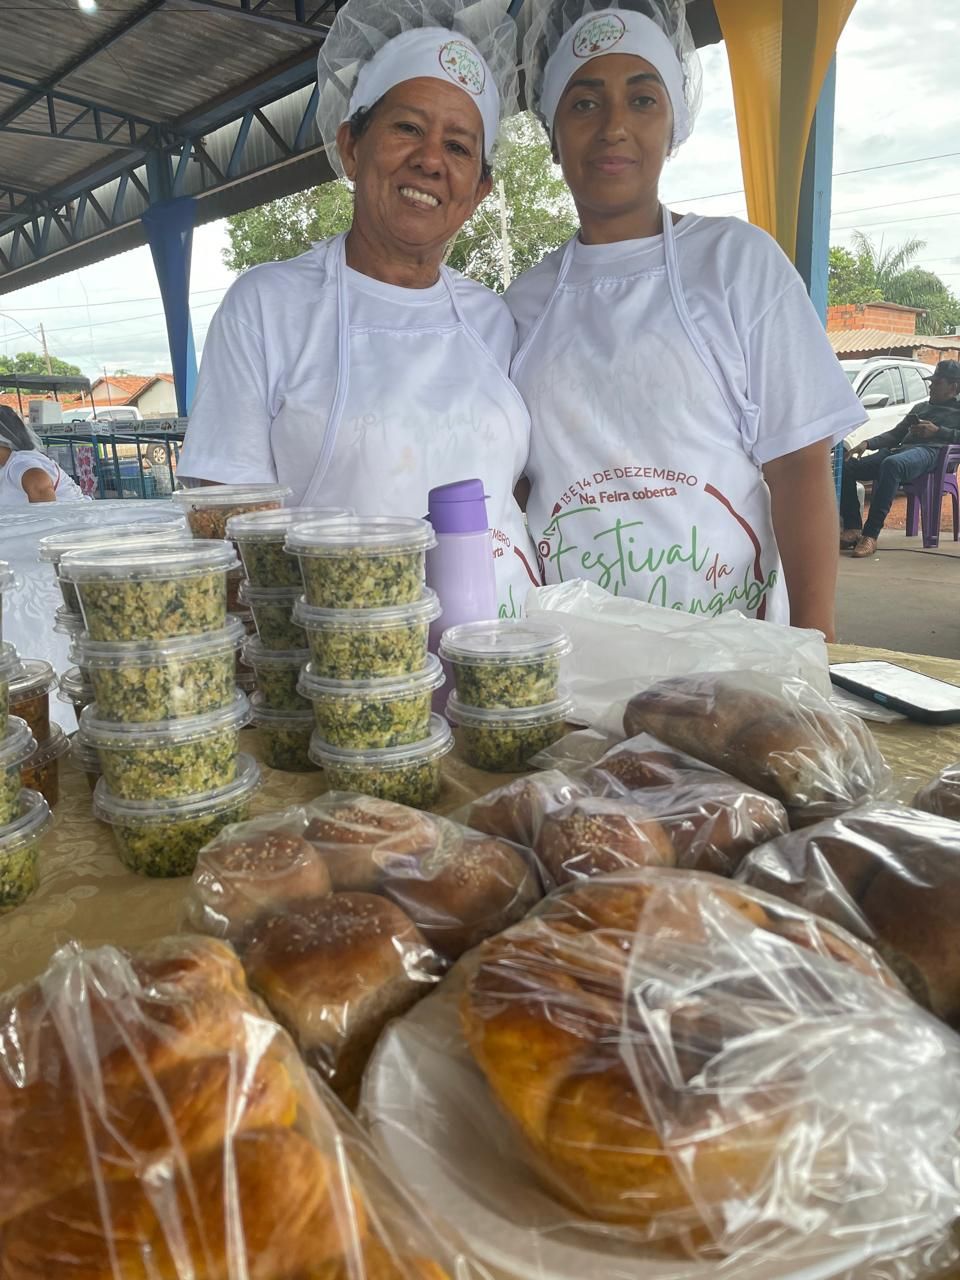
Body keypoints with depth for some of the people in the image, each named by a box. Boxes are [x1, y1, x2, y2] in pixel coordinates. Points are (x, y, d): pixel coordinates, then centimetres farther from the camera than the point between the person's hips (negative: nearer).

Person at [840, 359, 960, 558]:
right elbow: (895, 434, 28)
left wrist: (937, 431, -8)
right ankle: (852, 529, -20)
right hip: (900, 448, 7)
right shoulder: (921, 407, 38)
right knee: (846, 467, -16)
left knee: (891, 465, -42)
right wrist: (868, 443, 11)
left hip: (929, 451, -7)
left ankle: (870, 535, -46)